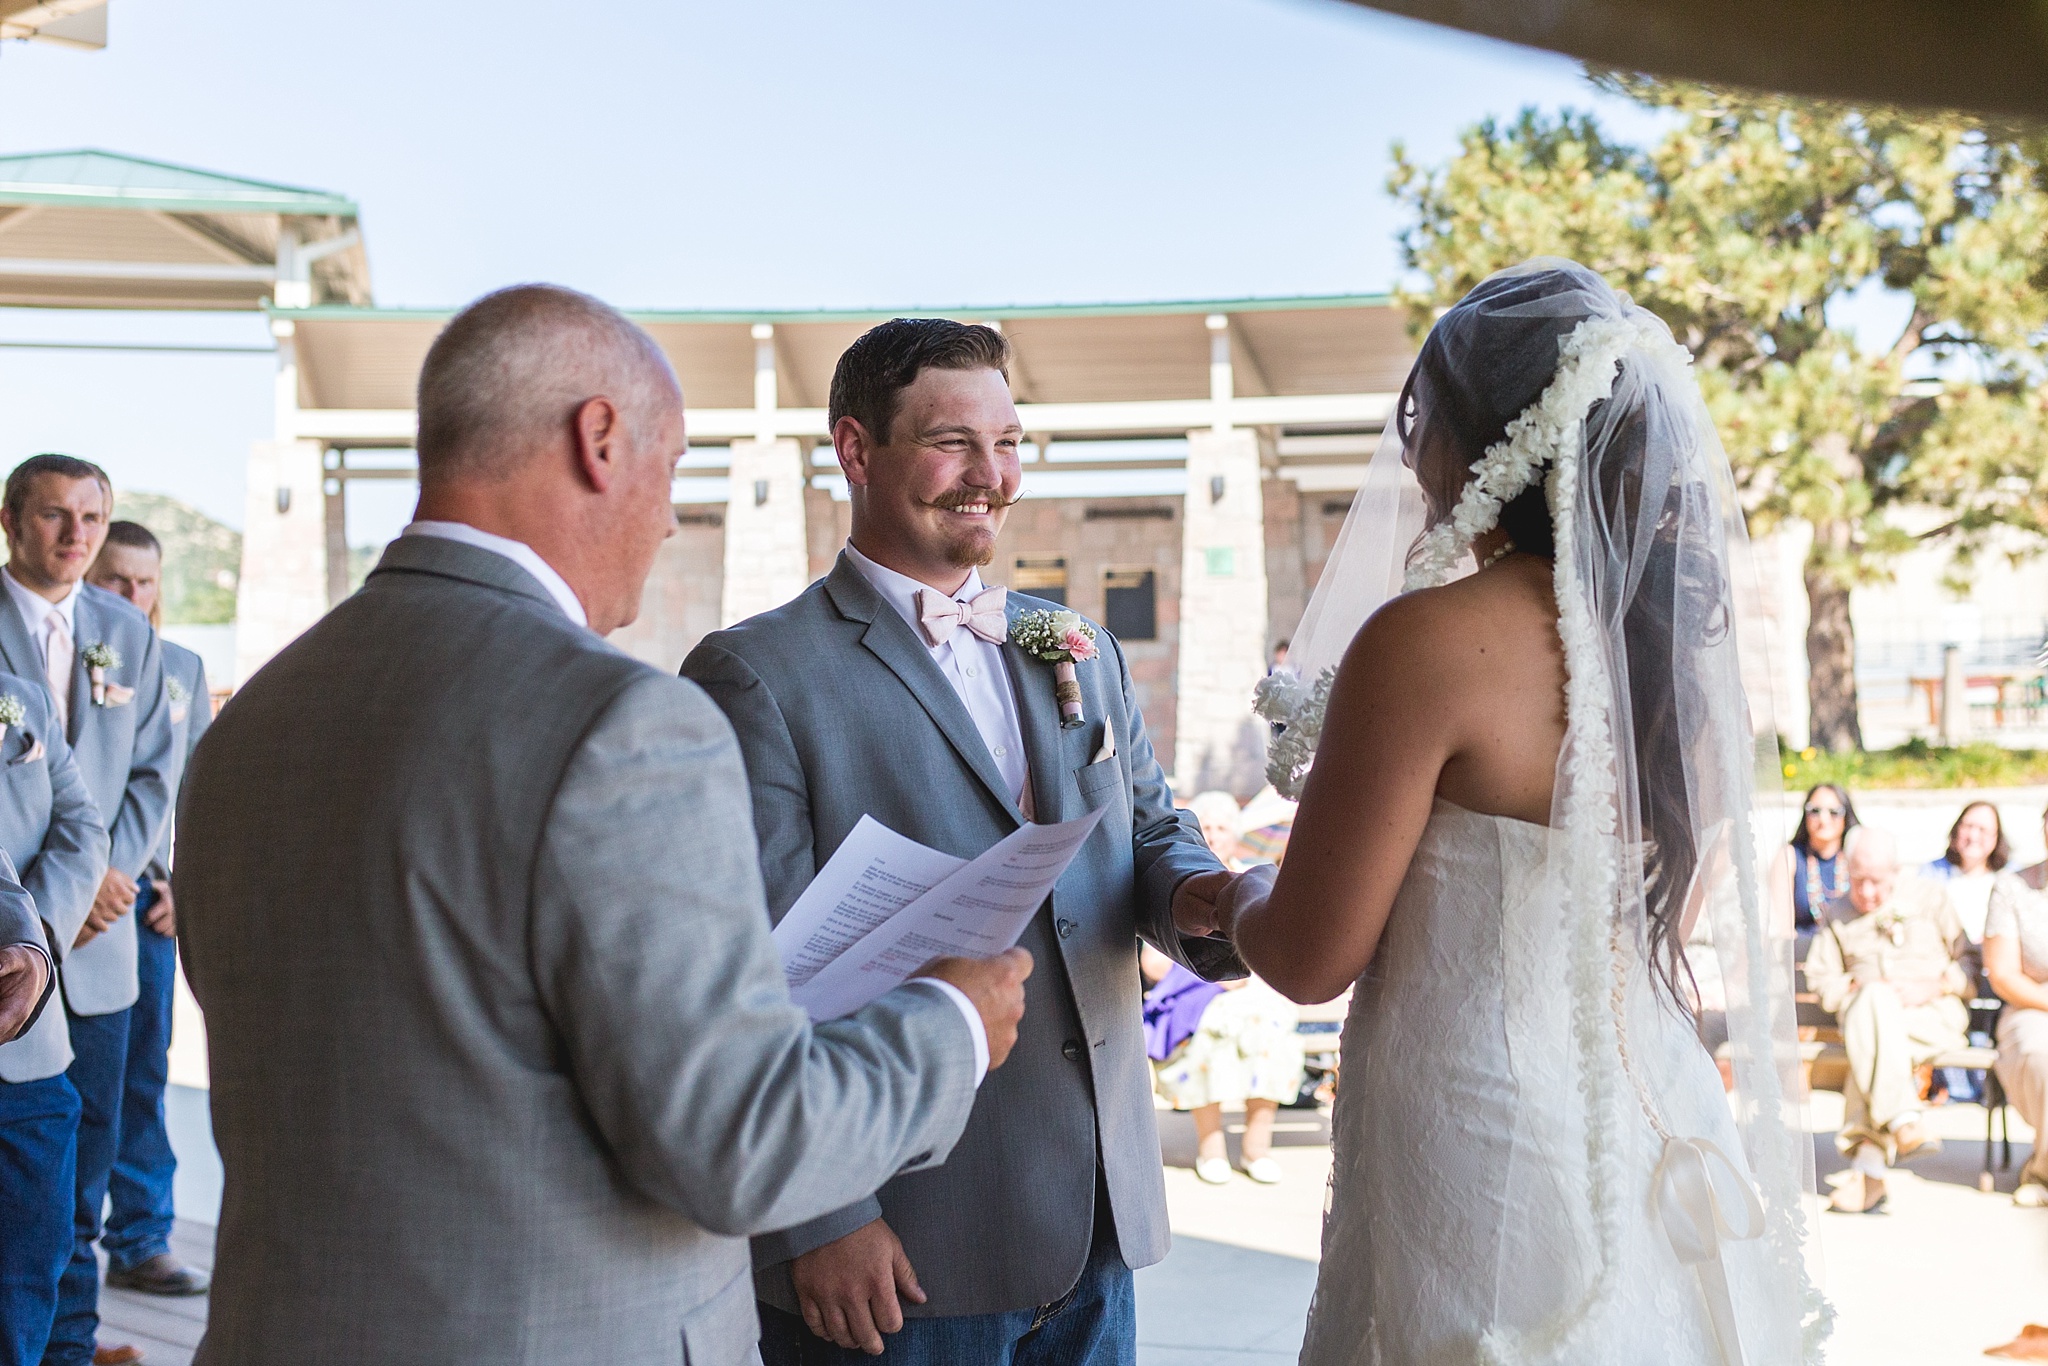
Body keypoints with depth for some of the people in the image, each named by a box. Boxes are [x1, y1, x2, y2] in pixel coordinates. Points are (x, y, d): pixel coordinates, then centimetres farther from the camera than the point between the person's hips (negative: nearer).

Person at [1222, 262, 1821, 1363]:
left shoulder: (1428, 638, -20)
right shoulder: (1681, 626, 1)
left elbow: (1309, 961, -16)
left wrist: (1242, 898, 8)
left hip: (1484, 1146, -7)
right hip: (1649, 1132, 7)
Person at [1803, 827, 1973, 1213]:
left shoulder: (1929, 898, 13)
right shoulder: (1836, 915, 19)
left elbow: (1969, 960, 11)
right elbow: (1821, 978, 14)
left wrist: (1934, 986, -7)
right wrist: (1858, 989, -6)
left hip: (1934, 1013, -2)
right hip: (1864, 1011, 2)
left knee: (1870, 1044, -35)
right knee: (1874, 1002, -38)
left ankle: (1867, 1168, -43)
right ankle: (1903, 1124, -48)